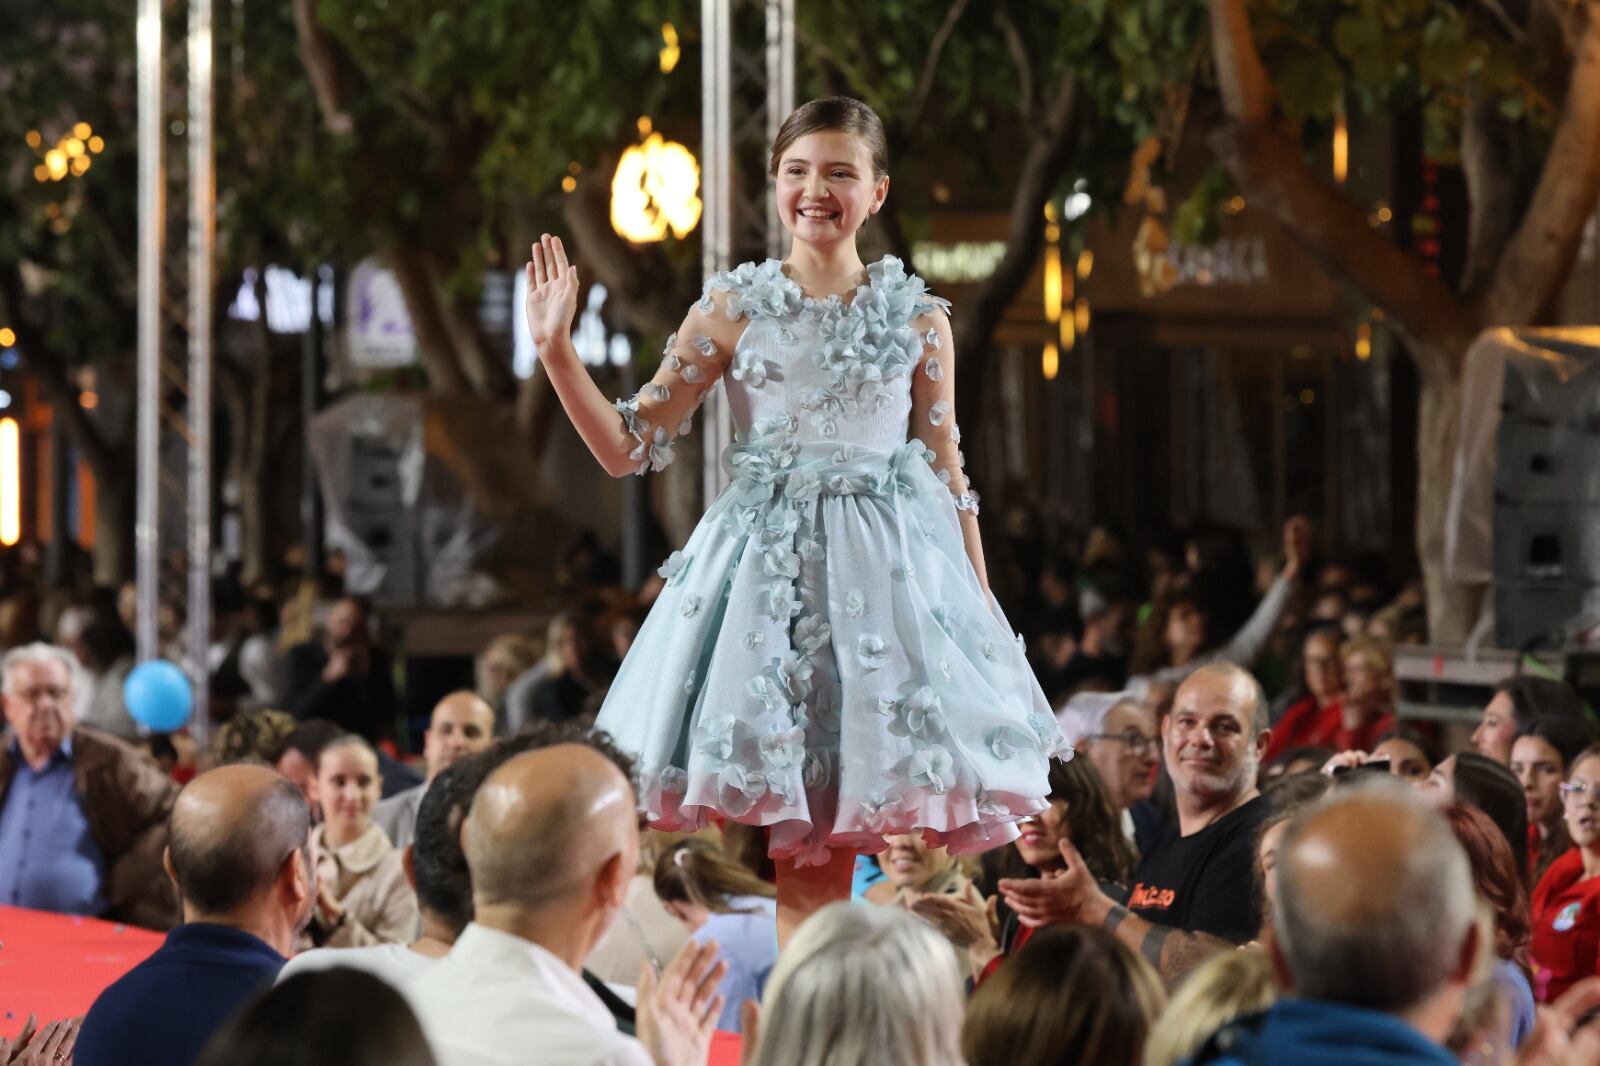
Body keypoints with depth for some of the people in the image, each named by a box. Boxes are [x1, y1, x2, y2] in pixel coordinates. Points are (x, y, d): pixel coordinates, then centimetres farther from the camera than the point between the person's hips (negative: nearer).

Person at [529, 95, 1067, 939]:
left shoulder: (918, 320, 7)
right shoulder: (733, 309, 5)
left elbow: (946, 474, 11)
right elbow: (629, 447, 4)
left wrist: (982, 607, 8)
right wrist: (556, 350, -7)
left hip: (888, 570, 1)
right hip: (766, 561, 0)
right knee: (804, 866, -5)